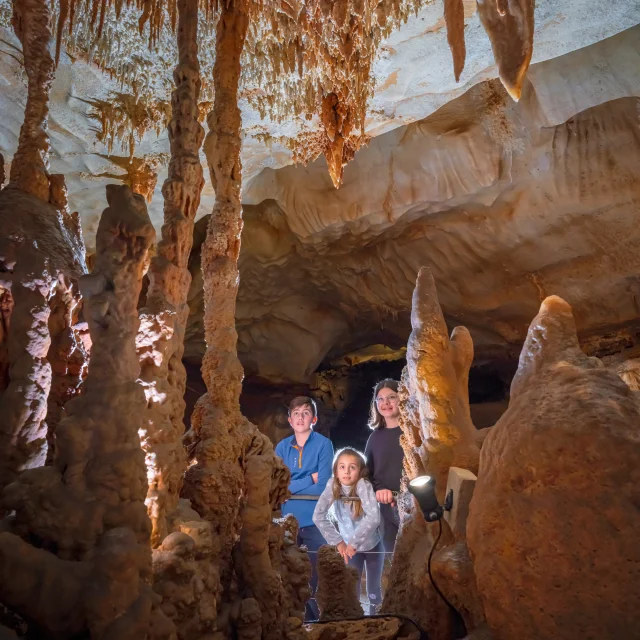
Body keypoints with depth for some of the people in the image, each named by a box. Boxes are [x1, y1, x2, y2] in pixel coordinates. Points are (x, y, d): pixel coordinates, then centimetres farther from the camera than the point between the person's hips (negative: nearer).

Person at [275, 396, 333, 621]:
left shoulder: (323, 444, -7)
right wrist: (309, 479, -11)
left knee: (317, 579, 5)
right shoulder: (282, 447, 4)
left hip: (315, 521, -3)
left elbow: (322, 486, -14)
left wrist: (291, 485, -7)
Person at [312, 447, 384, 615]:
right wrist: (338, 542, -21)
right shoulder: (332, 486, -20)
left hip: (373, 545, -1)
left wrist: (353, 542, -31)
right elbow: (318, 516, -20)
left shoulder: (363, 485, -29)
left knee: (374, 588, 14)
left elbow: (374, 518, -38)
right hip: (350, 546, 1)